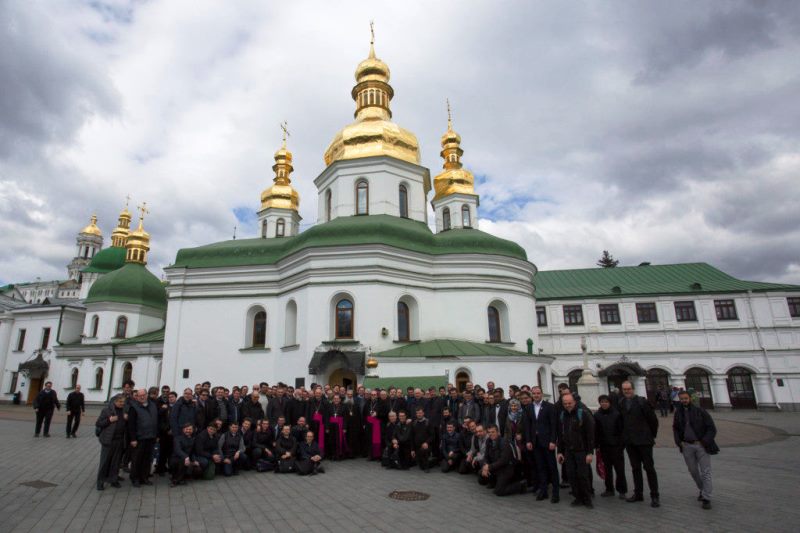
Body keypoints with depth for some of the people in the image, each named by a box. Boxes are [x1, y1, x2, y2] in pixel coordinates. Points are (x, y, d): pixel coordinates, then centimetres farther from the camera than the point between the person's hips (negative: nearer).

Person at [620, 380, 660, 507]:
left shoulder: (642, 402, -10)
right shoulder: (621, 403, 5)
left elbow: (653, 419, -6)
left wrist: (652, 435, 0)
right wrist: (625, 436, 11)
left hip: (643, 440, -5)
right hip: (629, 442, 5)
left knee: (649, 468, 0)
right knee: (635, 468, 13)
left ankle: (654, 496, 8)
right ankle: (638, 494, 22)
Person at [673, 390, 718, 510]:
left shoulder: (700, 411, -8)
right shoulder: (678, 412, 3)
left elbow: (712, 428, -6)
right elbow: (675, 428, 15)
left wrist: (704, 442, -13)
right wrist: (678, 442, 3)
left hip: (701, 445, -4)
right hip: (687, 446, 4)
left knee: (705, 472, -2)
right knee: (693, 471, 12)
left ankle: (706, 498, 4)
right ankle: (702, 490, 34)